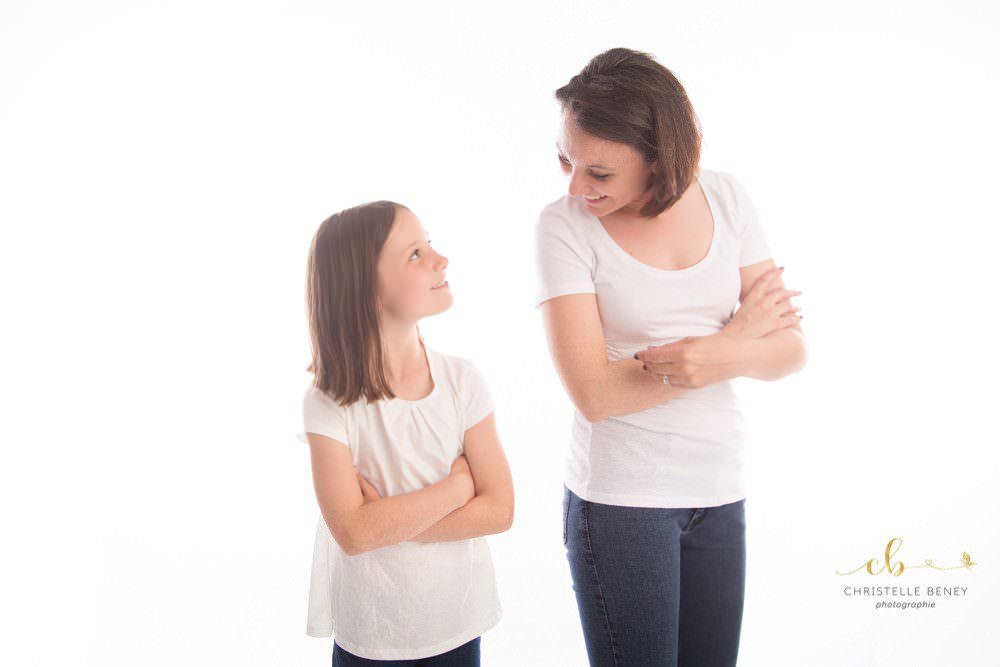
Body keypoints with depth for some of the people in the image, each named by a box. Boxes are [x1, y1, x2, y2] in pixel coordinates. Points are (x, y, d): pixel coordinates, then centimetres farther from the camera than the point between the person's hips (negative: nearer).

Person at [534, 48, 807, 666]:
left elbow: (790, 349, 0)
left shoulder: (726, 197, -1)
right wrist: (738, 335, -12)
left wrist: (722, 356, -23)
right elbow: (595, 394, -19)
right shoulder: (564, 225, -12)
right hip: (620, 497, -4)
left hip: (720, 492, 4)